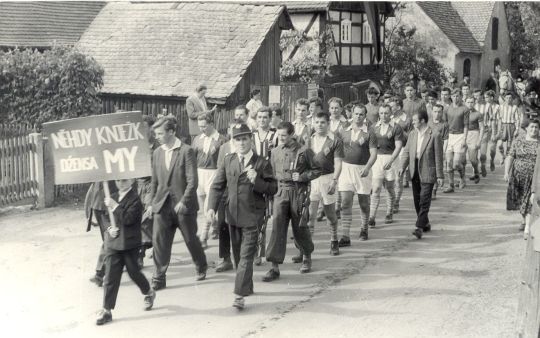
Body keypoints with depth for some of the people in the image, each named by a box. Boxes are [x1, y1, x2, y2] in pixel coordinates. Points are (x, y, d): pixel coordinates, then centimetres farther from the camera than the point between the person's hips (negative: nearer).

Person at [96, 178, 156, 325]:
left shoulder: (135, 199, -10)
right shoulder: (112, 198, 10)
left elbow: (129, 219, -22)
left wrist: (114, 206, -25)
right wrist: (109, 229, -1)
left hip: (130, 244, -5)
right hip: (113, 243, 5)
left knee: (133, 271, 9)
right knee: (110, 277, 1)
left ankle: (149, 293, 38)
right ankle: (106, 310, 4)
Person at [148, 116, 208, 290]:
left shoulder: (186, 151, -10)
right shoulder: (157, 152, 7)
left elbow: (192, 181, -14)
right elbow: (155, 181, 14)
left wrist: (183, 201, -21)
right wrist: (152, 203, 11)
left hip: (184, 205, -4)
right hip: (162, 205, 4)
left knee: (191, 239, 10)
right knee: (159, 241, -3)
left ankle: (202, 267, 34)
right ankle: (159, 278, 4)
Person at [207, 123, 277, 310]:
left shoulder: (262, 163, -5)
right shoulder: (228, 161, 5)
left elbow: (273, 189, -4)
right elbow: (217, 186, 6)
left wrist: (256, 181, -22)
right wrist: (212, 207, -7)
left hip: (252, 216, -5)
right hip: (233, 214, 5)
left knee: (246, 255, -10)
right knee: (237, 254, 16)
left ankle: (240, 295, -12)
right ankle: (247, 287, 34)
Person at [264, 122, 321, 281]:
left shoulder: (304, 151, -5)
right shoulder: (276, 152, 7)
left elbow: (317, 170, 1)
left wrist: (302, 177, -13)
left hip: (299, 192, -3)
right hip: (281, 192, 3)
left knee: (299, 227, 6)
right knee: (277, 227, -9)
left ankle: (306, 257, 35)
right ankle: (275, 267, -9)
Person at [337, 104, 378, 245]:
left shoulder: (369, 133, -4)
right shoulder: (345, 132, 7)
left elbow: (373, 154, -10)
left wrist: (367, 168, -26)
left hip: (362, 170, -2)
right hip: (346, 168, 2)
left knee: (363, 203, 12)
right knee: (345, 203, -7)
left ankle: (364, 229, 35)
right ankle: (345, 237, -9)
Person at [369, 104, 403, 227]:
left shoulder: (396, 128, -5)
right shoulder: (375, 127, 8)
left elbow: (398, 146, -11)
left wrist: (390, 161, -22)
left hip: (391, 158, -2)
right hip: (377, 158, 2)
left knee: (390, 188, 9)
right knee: (376, 188, -7)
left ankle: (389, 214, 27)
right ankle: (371, 218, -13)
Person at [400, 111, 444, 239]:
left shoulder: (434, 136, -9)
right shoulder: (412, 134, 9)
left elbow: (438, 157, -8)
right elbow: (407, 152, 12)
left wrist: (440, 176, -8)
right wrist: (402, 168, 0)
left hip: (427, 172, -6)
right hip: (415, 171, 6)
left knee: (424, 200, -10)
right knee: (417, 200, 12)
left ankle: (420, 227, -12)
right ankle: (425, 224, 28)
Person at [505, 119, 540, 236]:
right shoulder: (518, 142, 1)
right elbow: (510, 157, -2)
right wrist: (506, 172, -11)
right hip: (518, 176, 2)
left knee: (530, 201, -10)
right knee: (520, 200, 16)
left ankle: (527, 228, -11)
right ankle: (523, 220, 40)